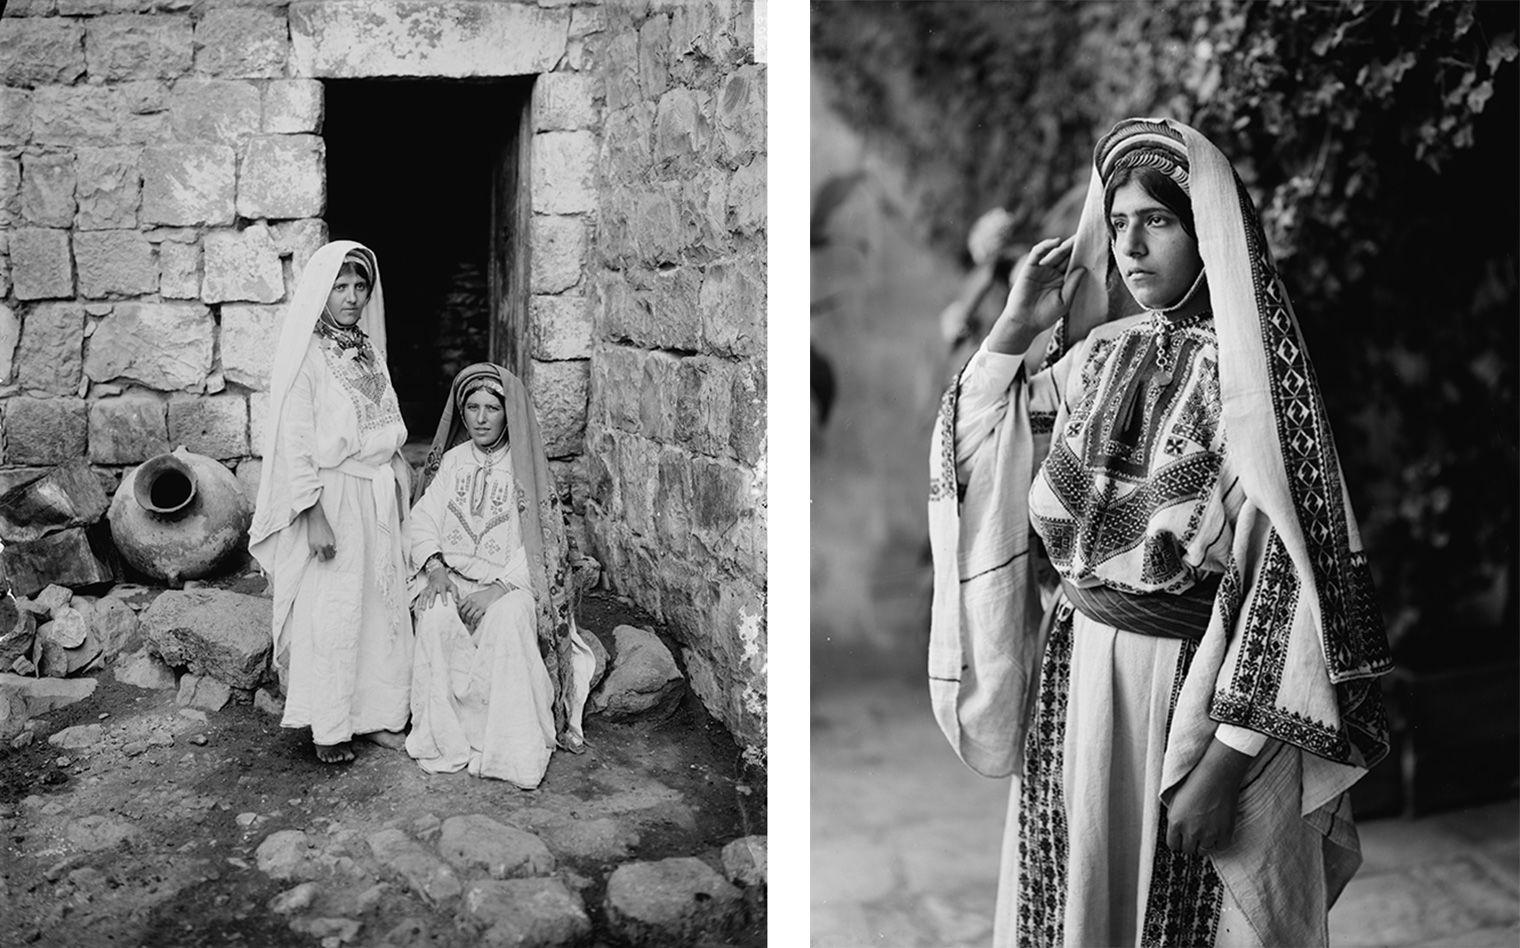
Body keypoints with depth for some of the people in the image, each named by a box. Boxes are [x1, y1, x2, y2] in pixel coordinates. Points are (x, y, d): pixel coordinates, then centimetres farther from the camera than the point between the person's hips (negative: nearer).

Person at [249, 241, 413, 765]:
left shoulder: (368, 351, 12)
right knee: (330, 613, -2)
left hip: (377, 499, 7)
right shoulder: (307, 356, -10)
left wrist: (399, 490, 15)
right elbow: (295, 442, -14)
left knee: (383, 605, 7)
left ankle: (377, 714, 17)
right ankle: (328, 730, 8)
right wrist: (315, 516, -18)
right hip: (330, 499, -7)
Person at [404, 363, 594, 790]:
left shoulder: (525, 470, 1)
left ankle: (510, 749, -30)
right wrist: (435, 568, -12)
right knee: (436, 619, -31)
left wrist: (498, 587, -21)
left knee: (508, 619, -35)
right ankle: (446, 738, -23)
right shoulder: (451, 462, 14)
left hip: (510, 581, -3)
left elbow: (537, 545, -7)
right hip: (450, 575, 3)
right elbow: (423, 519, 7)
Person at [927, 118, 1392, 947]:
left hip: (1197, 684, -5)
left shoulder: (1249, 372, -12)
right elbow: (967, 456, 10)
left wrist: (1226, 757, -19)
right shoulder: (1097, 355, 5)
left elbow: (1280, 570, -15)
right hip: (1077, 674, 5)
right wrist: (1015, 327, -1)